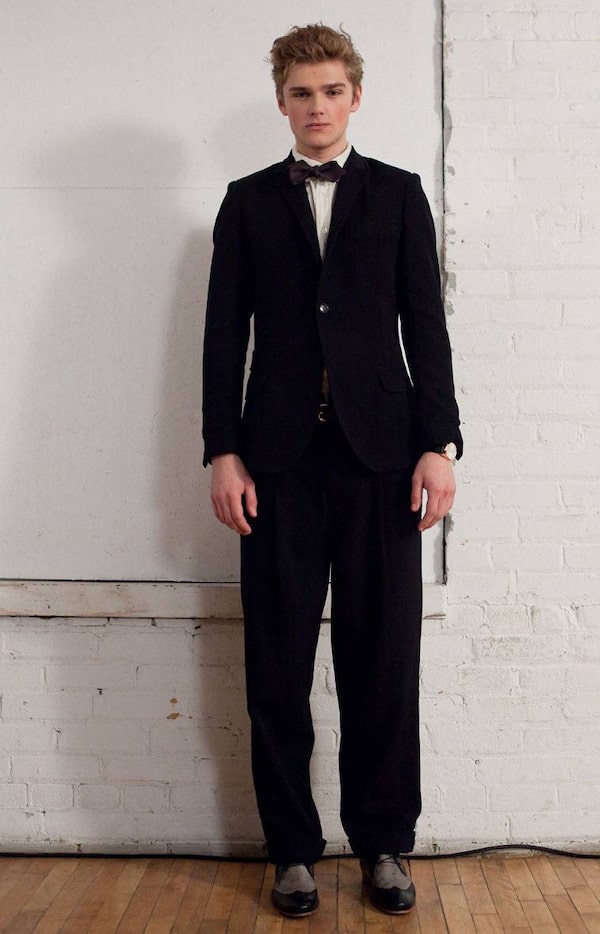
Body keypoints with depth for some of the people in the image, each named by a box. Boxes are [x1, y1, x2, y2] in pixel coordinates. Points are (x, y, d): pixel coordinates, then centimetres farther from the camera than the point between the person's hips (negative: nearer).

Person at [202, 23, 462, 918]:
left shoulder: (399, 194, 11)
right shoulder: (247, 201, 12)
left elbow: (426, 324, 5)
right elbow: (225, 333, 6)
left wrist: (440, 445, -4)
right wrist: (223, 451, -3)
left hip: (379, 451, 0)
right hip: (281, 456, 1)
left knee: (383, 658, 3)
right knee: (278, 665, 4)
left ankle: (384, 843, 18)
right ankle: (293, 849, 17)